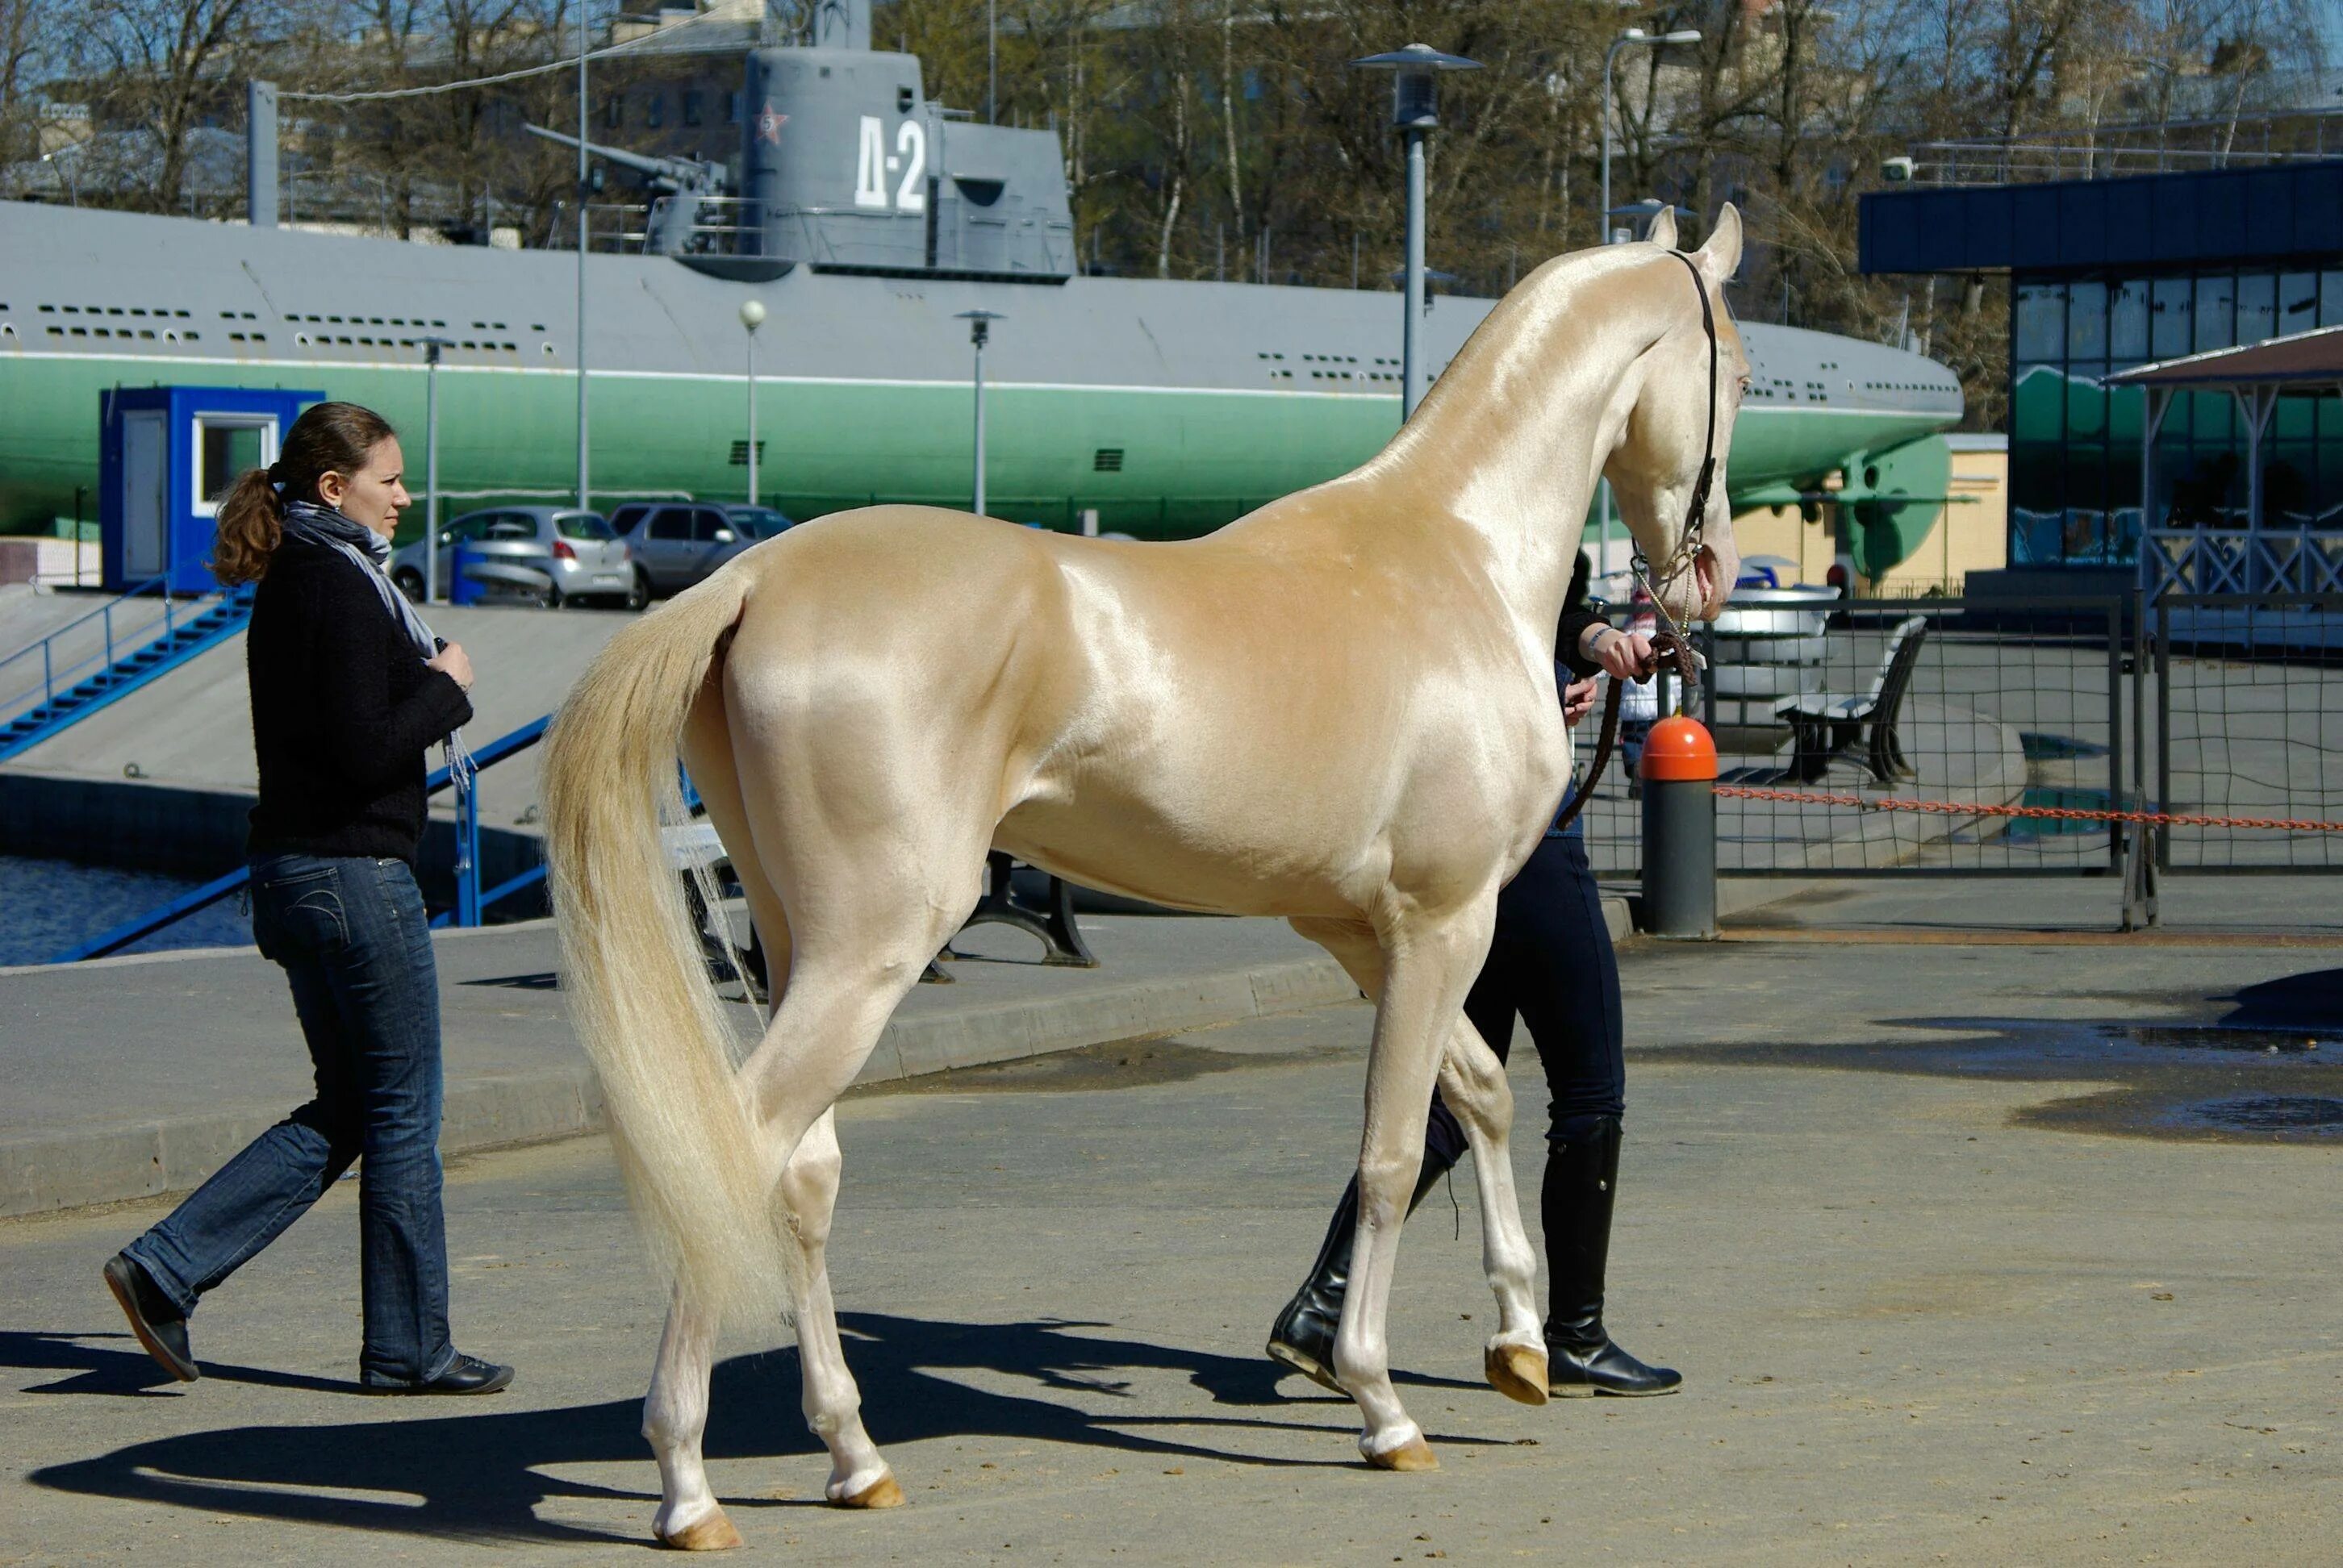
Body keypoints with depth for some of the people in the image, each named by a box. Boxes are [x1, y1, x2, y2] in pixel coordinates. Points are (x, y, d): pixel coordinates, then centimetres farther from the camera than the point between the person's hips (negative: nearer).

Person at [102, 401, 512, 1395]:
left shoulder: (288, 585, 13)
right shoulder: (342, 591, -16)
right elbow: (367, 753, -22)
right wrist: (448, 687, -9)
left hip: (290, 869, 10)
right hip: (355, 872, -10)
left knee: (343, 1111, 16)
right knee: (403, 1115, 2)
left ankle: (165, 1269, 8)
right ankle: (408, 1350, 10)